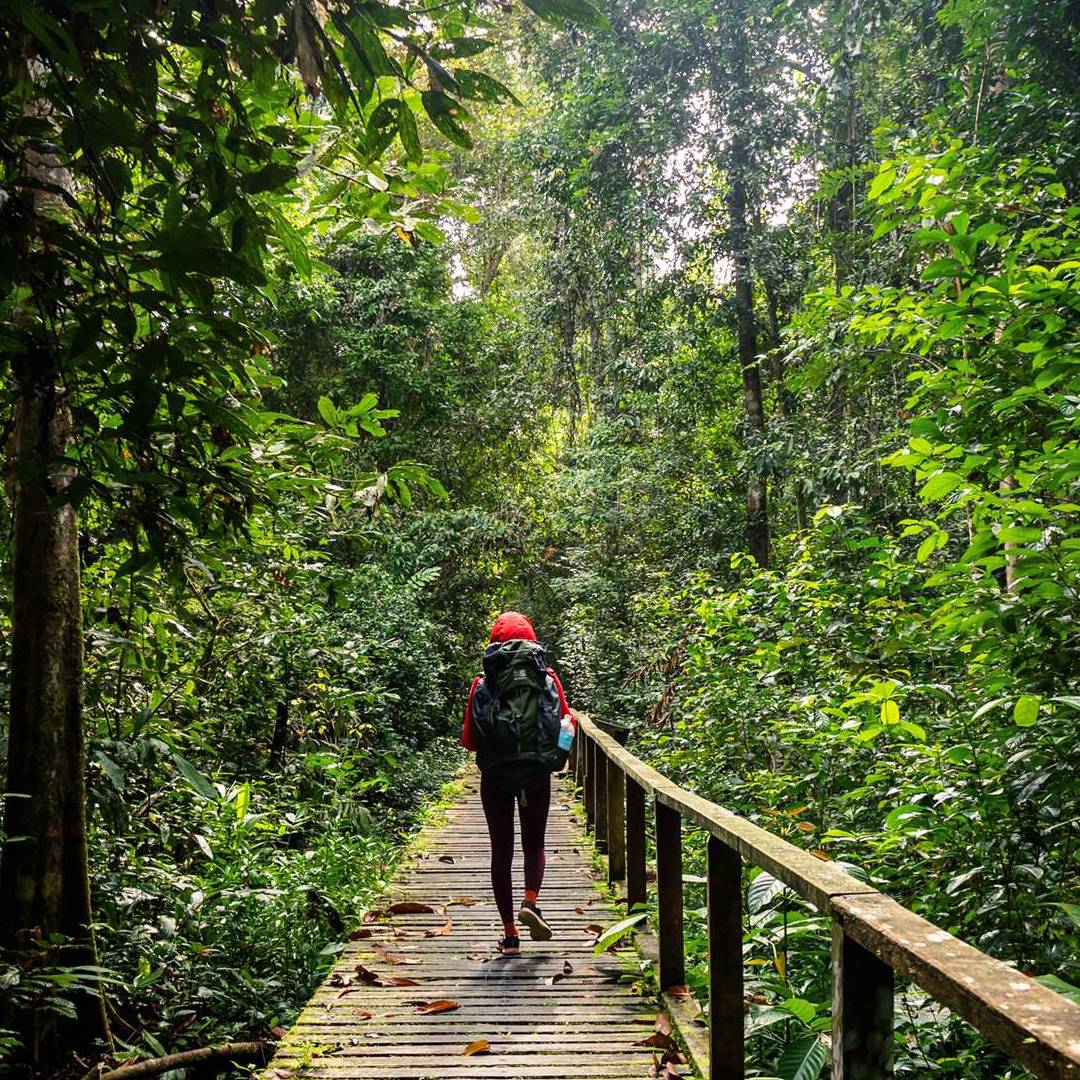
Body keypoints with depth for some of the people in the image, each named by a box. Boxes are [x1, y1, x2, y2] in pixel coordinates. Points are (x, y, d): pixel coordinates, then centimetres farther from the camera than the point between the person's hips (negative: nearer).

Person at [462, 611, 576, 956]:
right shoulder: (548, 679, -1)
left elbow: (469, 740, -1)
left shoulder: (482, 684, -3)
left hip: (495, 775, 0)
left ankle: (510, 933, 9)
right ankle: (530, 902, -10)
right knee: (534, 844, 17)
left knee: (501, 851, 9)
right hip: (536, 774, 0)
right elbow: (568, 724, 3)